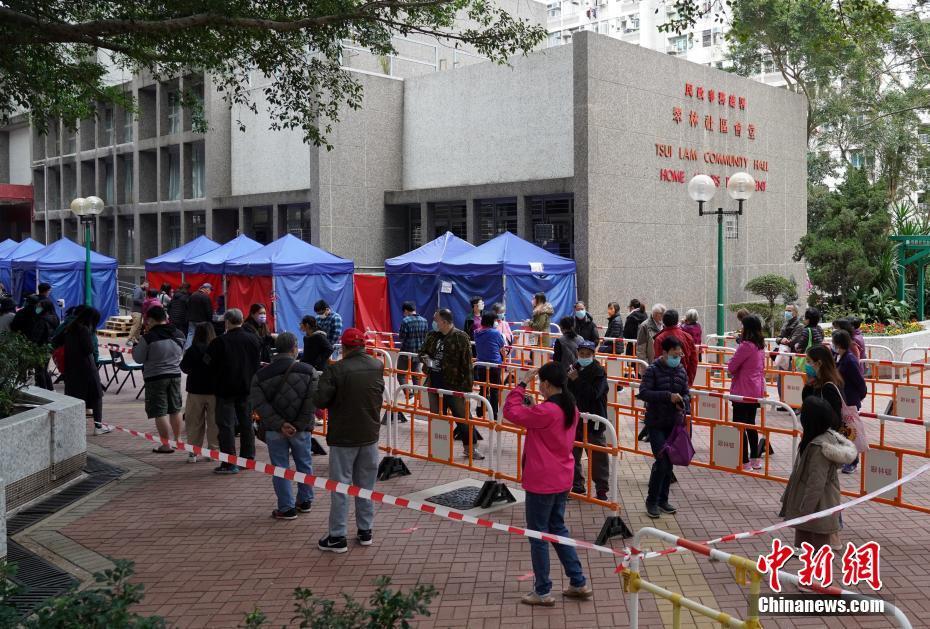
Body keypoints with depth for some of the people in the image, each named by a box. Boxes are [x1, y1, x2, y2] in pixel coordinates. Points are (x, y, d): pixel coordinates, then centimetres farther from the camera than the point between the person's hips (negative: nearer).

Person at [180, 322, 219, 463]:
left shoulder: (193, 349, -12)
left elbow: (184, 367, -4)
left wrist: (185, 355, 12)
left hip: (196, 390, -1)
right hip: (214, 390, 1)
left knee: (194, 423, 9)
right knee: (214, 422, 10)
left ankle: (193, 452, 11)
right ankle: (213, 450, 13)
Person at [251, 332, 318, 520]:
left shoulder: (261, 375, -4)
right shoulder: (307, 371, -7)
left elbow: (258, 404, -13)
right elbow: (312, 402, -14)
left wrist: (280, 425, -15)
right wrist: (301, 425, -11)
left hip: (274, 431, 0)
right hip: (301, 430, 0)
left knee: (280, 469, 8)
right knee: (304, 465, 18)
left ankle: (286, 508, 11)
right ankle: (305, 501, 30)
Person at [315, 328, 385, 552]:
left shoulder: (336, 370, -19)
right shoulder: (378, 366, -1)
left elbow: (320, 400, -18)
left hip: (343, 436, -4)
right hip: (370, 434, 5)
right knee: (366, 485, 15)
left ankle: (337, 537, 8)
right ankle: (365, 531, 22)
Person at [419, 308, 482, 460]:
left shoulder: (460, 337, -12)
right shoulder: (432, 336, 6)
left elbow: (467, 363, -12)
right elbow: (422, 352, 20)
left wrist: (466, 387, -15)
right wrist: (426, 358, -6)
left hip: (454, 385, -6)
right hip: (434, 384, 6)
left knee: (462, 416, 3)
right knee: (437, 417, 14)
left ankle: (471, 448, 15)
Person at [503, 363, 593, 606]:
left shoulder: (545, 411, -24)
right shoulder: (570, 408, 3)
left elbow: (511, 412, -19)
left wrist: (522, 383, -14)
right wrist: (533, 407, 4)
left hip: (542, 481, -8)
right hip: (562, 479, 8)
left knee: (538, 534, 5)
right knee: (558, 528, 21)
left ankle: (542, 592, 15)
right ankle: (579, 583, 25)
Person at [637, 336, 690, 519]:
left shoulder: (681, 370, 6)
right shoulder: (653, 370, -10)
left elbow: (687, 394, 13)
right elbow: (643, 392, -19)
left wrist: (683, 402, -10)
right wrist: (668, 396, -25)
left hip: (674, 423, 6)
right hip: (656, 423, -6)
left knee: (669, 462, 11)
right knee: (662, 461, -12)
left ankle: (663, 500, 24)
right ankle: (652, 501, 2)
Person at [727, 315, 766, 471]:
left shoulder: (746, 346, -20)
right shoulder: (760, 346, 7)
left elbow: (731, 367, -16)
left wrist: (732, 372, 3)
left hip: (743, 391, -9)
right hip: (756, 390, 9)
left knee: (740, 425, -1)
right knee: (751, 424, 19)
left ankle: (744, 462, 2)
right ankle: (755, 459, 25)